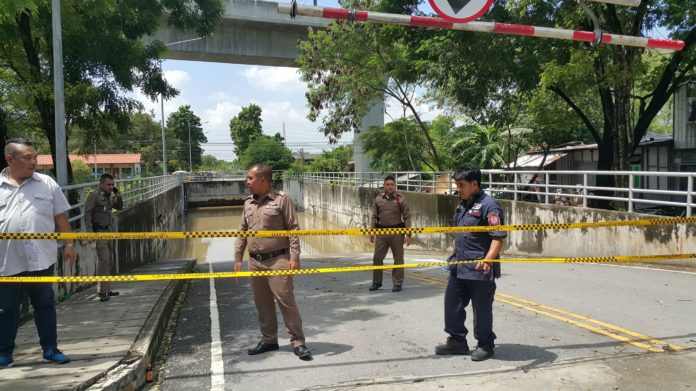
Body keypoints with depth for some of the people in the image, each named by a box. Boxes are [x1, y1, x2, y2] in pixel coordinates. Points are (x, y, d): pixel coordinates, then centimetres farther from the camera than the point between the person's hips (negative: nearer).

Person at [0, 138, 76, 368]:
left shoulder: (47, 184, 4)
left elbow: (60, 217, 9)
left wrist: (68, 244, 7)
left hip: (41, 258, 1)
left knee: (45, 305, 9)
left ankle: (50, 349, 20)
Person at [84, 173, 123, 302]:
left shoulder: (110, 196, 10)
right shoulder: (94, 196, -11)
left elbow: (119, 207, 23)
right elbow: (87, 214, -14)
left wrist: (119, 197, 3)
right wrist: (90, 232, -20)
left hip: (108, 230, 8)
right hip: (98, 231, -8)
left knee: (108, 261, 12)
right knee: (103, 260, -13)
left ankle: (106, 289, 21)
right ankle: (102, 291, -10)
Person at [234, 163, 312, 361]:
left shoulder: (281, 199, -6)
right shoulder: (248, 203, 12)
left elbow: (293, 230, -7)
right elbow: (242, 232, 16)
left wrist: (294, 257, -13)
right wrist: (238, 258, 12)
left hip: (277, 260, -6)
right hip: (255, 261, 6)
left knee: (286, 300, -5)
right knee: (262, 303, 13)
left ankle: (298, 342, 5)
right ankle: (269, 340, 27)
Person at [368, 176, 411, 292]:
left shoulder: (401, 199, -3)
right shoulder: (378, 199, 5)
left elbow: (407, 217, -3)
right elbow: (374, 216, 10)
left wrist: (408, 234, -7)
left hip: (397, 231, -3)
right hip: (381, 231, 3)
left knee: (398, 258, 5)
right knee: (377, 257, 5)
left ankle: (397, 283, 17)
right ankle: (376, 282, 19)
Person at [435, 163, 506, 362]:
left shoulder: (488, 205, -15)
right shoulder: (463, 205, 12)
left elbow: (498, 237, -22)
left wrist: (488, 259, -34)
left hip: (479, 269, -9)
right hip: (458, 267, 9)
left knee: (481, 308, 5)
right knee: (452, 303, 14)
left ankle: (485, 345, 23)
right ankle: (457, 340, 29)